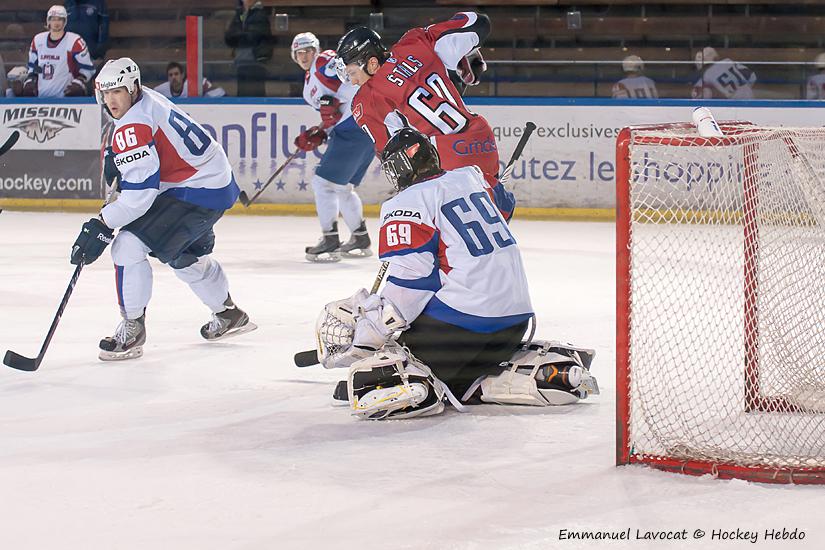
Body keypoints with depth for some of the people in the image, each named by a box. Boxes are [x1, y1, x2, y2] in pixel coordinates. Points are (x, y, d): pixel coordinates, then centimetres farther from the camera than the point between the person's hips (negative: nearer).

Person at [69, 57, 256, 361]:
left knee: (128, 245, -16)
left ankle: (132, 329, -6)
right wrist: (117, 157, 12)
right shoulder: (148, 99, 6)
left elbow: (140, 192, -30)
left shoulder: (132, 126, -24)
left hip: (198, 190, -11)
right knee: (184, 255, 32)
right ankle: (229, 315, 51)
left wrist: (101, 226, -29)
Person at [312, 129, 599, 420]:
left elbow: (410, 280, -14)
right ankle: (546, 370, 10)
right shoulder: (468, 178, 15)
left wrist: (365, 334, -11)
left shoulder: (406, 204, -6)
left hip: (459, 320, -7)